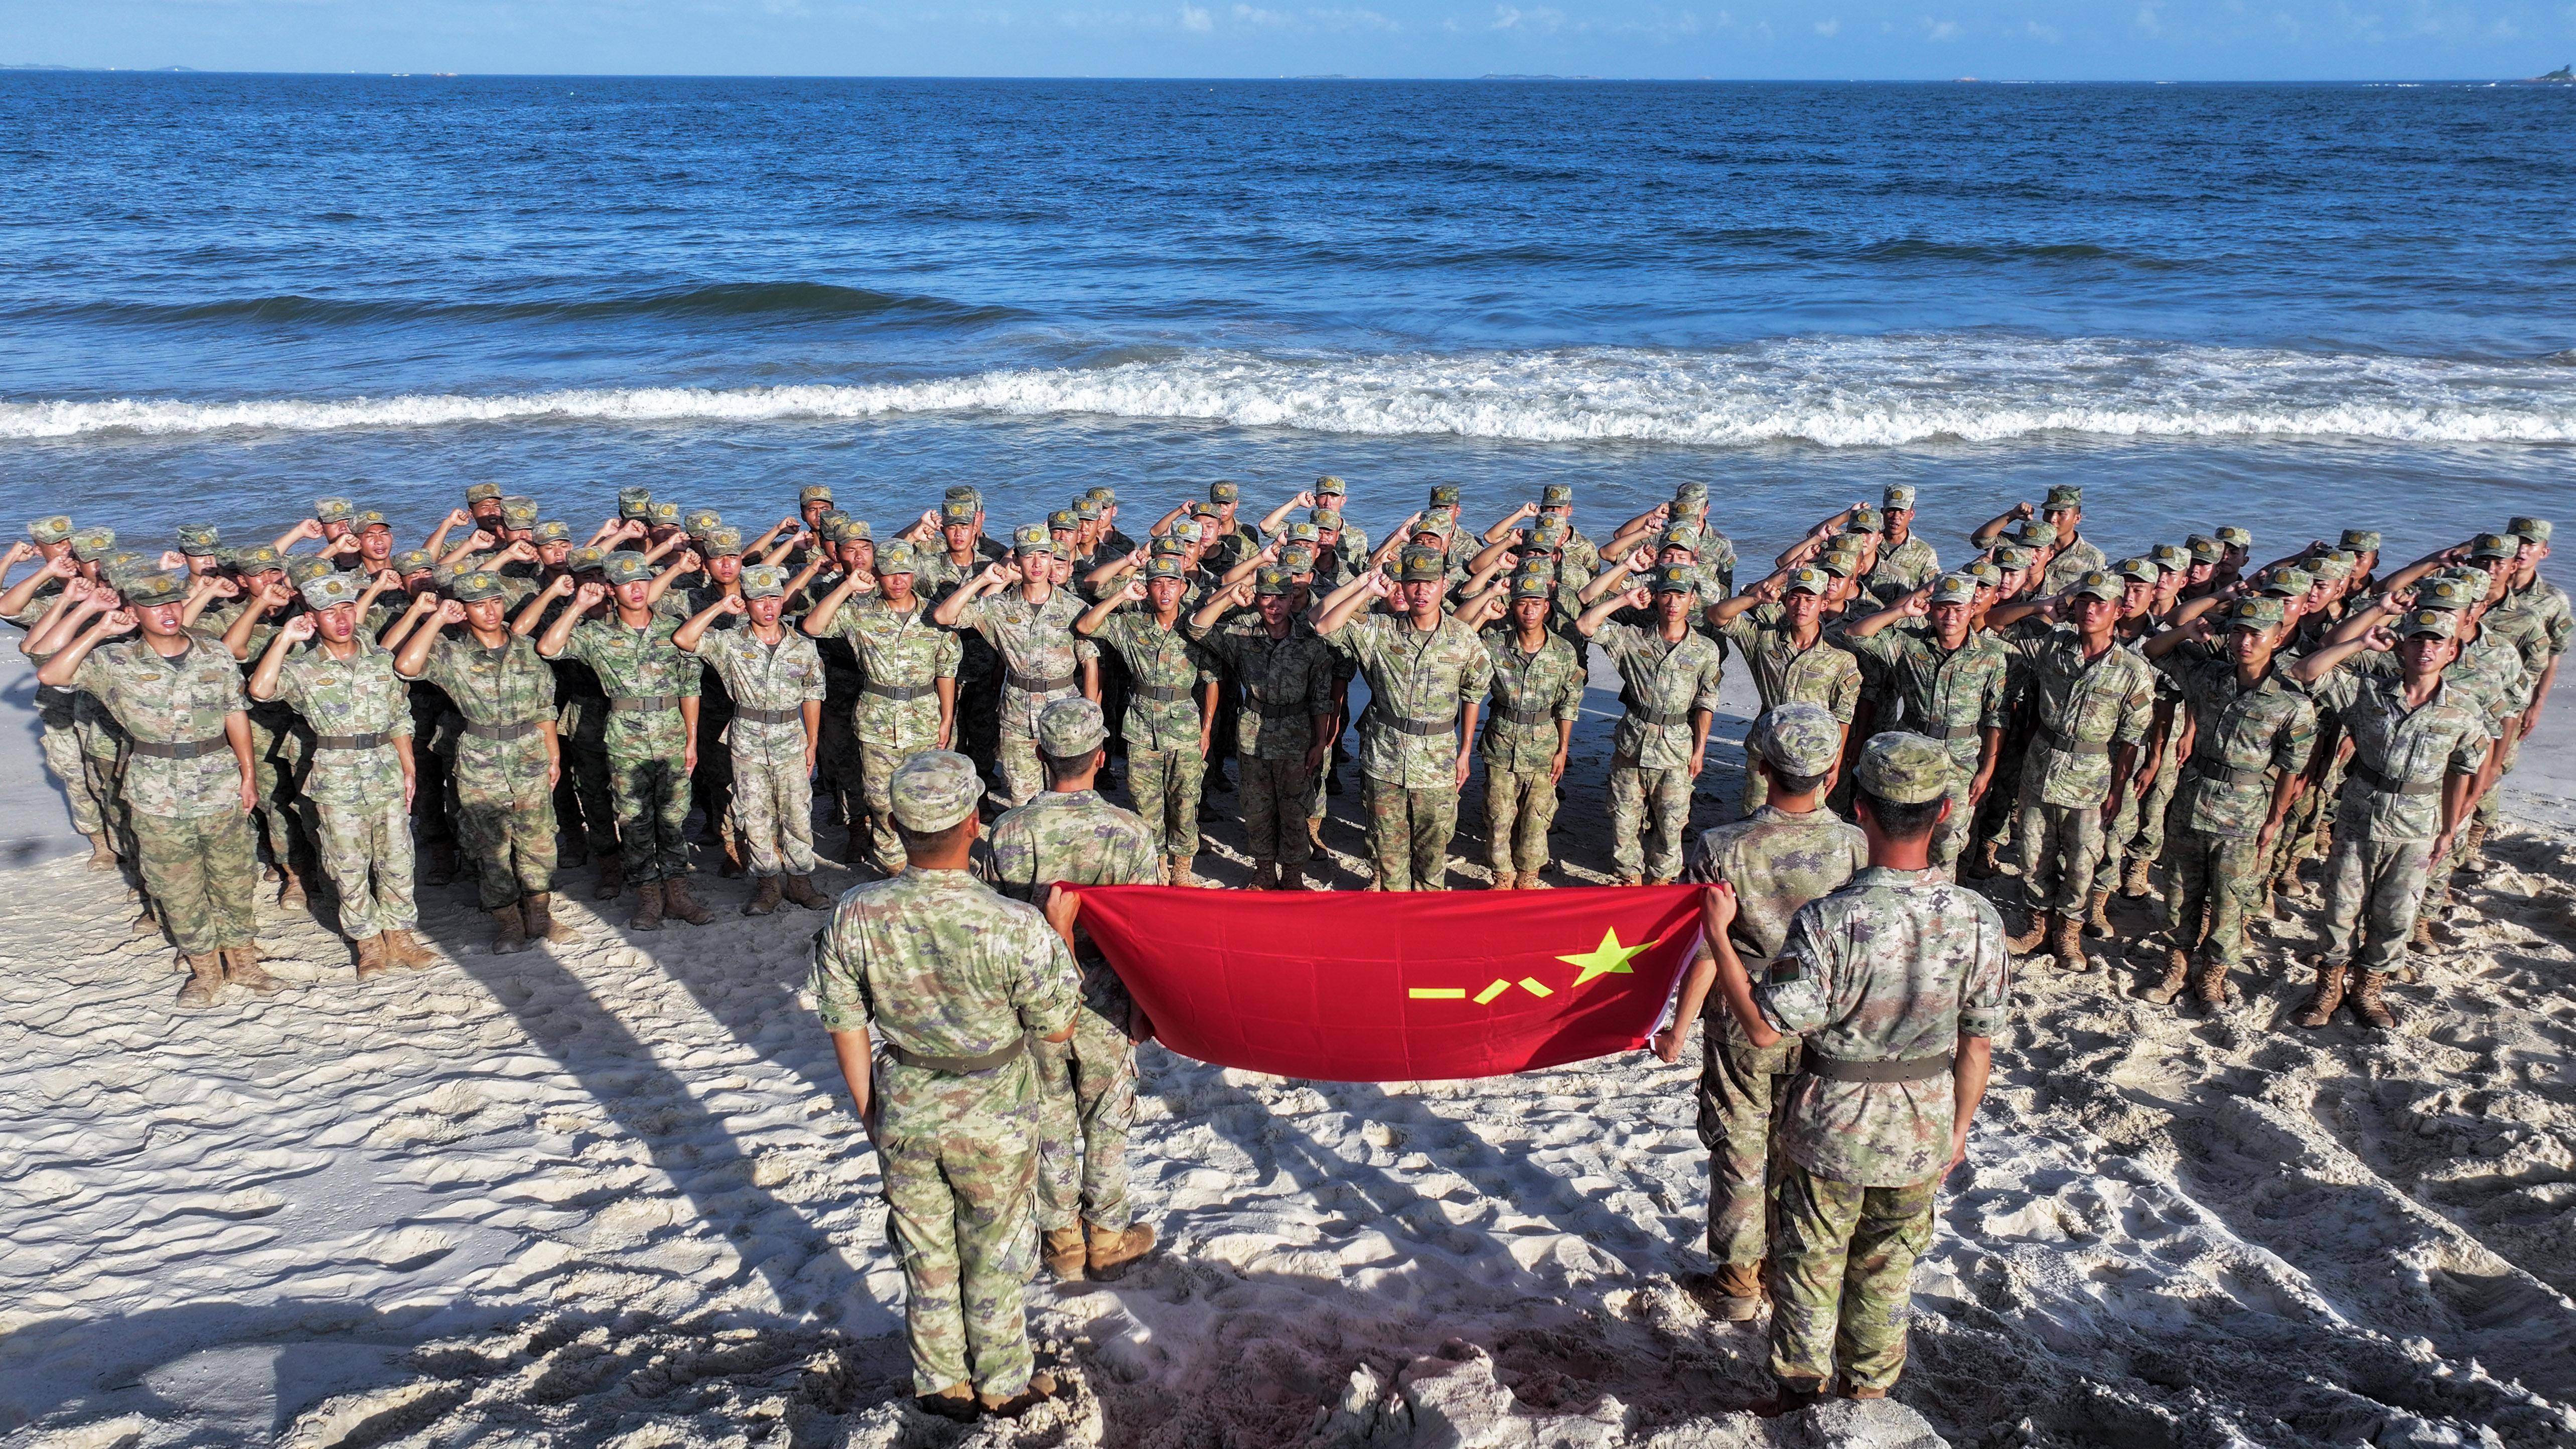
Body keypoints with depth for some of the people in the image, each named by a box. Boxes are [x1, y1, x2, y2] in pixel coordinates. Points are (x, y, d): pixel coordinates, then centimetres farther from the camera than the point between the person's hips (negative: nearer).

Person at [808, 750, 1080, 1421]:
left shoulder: (854, 917, -19)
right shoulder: (1015, 926, -29)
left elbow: (845, 1025, -5)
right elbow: (1055, 1029, -15)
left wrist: (869, 1109, 10)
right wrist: (1061, 936, -3)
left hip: (903, 1114, 2)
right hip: (993, 1120, -2)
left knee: (926, 1255, 23)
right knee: (995, 1257, 20)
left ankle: (940, 1383, 41)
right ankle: (1003, 1384, 38)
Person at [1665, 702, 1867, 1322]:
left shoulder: (1723, 850, -22)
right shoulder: (1858, 848, -16)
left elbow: (1705, 954, -16)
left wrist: (1677, 1031, -3)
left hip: (1741, 1029, -2)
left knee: (1739, 1153, 15)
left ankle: (1739, 1280, 28)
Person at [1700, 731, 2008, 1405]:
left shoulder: (1828, 921, -28)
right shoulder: (1977, 919, -15)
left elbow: (1764, 1028, -21)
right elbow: (1977, 1043, -5)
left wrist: (1719, 934, -12)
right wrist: (1958, 1126, 10)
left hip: (1834, 1127, -3)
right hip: (1924, 1128, 3)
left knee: (1812, 1256, 19)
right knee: (1890, 1261, 24)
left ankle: (1802, 1382, 36)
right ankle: (1871, 1382, 42)